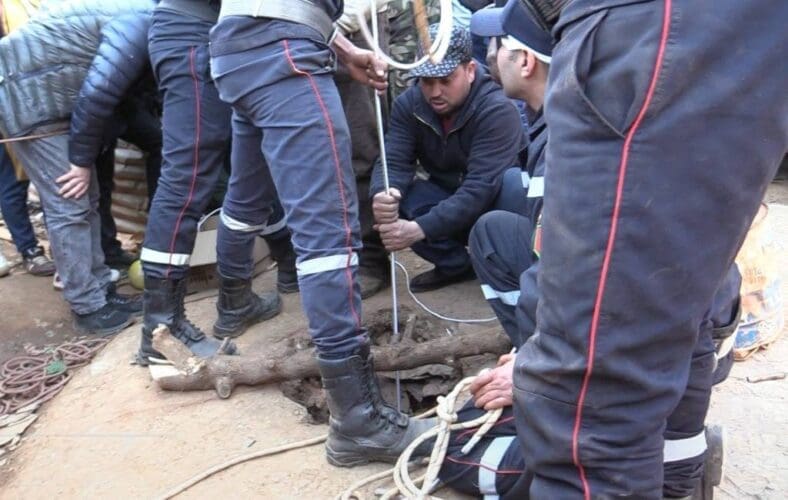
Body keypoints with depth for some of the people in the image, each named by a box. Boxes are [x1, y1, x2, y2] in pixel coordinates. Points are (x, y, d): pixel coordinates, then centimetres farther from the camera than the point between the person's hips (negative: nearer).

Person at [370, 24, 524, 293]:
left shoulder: (498, 110, -27)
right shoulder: (409, 104, -10)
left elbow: (480, 188, -36)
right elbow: (394, 161, -18)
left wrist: (420, 229, -46)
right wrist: (382, 194, -43)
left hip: (496, 204, -4)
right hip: (447, 198, 4)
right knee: (393, 200, -25)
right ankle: (456, 265, -2)